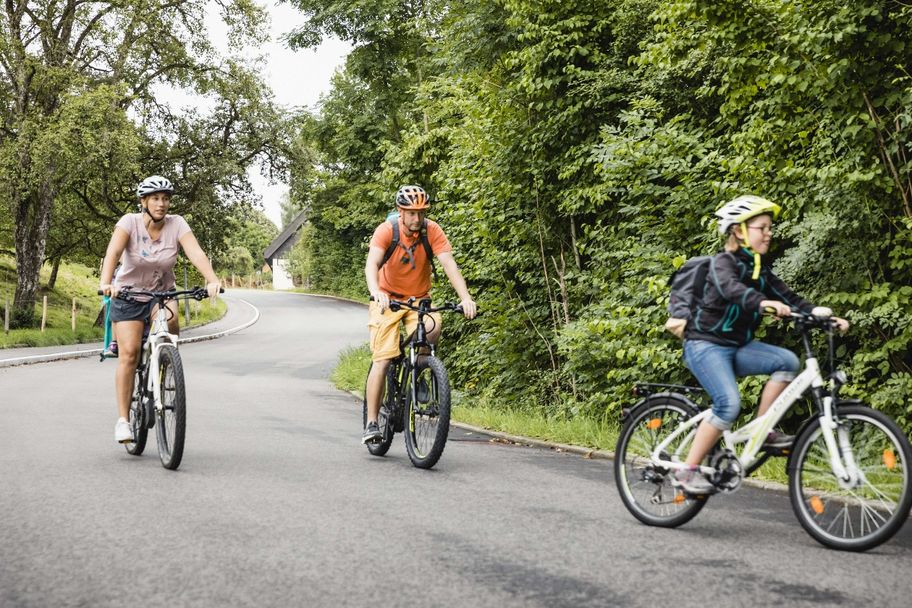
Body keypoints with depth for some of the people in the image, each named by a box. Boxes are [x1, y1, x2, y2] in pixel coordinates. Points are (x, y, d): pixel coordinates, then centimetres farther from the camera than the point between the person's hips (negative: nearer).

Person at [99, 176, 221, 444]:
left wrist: (212, 280, -43)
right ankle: (123, 420, -6)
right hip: (129, 294, -1)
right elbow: (113, 253, -30)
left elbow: (196, 253, -25)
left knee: (171, 321, -33)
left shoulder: (176, 224, -11)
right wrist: (106, 283, -48)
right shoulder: (130, 222, -15)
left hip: (162, 293, 1)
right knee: (129, 354, -12)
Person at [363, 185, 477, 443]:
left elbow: (449, 264, -23)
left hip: (419, 300, 2)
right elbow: (372, 263, -32)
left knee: (433, 328, -30)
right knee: (383, 359, -14)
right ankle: (372, 423, -5)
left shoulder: (432, 231, -14)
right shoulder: (386, 230, -19)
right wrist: (375, 292, -53)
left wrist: (465, 298, -38)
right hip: (388, 299, -2)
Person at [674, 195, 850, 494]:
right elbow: (731, 288, -34)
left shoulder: (760, 270, 11)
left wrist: (825, 318, -10)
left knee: (787, 361, -16)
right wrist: (763, 302, -53)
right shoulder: (723, 262, -12)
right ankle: (687, 471, -15)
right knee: (729, 404, -25)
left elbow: (789, 298, 5)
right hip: (706, 344, -7)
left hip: (737, 346, 7)